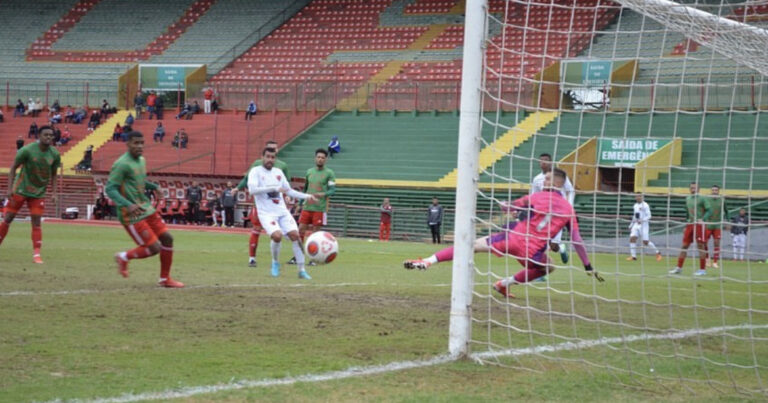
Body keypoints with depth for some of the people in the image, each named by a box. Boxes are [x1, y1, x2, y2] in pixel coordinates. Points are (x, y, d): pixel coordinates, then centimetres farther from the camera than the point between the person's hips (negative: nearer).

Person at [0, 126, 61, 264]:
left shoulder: (55, 155, -6)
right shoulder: (27, 150, -17)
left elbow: (53, 174, 9)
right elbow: (13, 168, -8)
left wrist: (54, 192, -2)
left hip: (39, 193, 2)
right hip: (21, 189, -2)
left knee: (36, 222, -4)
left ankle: (36, 254, -3)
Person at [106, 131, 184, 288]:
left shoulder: (141, 160, 11)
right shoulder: (122, 164, -17)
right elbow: (110, 189, -21)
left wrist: (154, 187, 13)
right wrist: (127, 205, -33)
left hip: (146, 208, 9)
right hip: (131, 215, -9)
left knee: (167, 238, 6)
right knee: (154, 248, -11)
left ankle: (165, 279, 19)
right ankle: (124, 257, 15)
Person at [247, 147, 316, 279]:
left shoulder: (278, 172, 14)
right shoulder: (256, 171, -3)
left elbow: (289, 191, 23)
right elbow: (252, 189, -19)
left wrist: (306, 196, 12)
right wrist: (274, 188, -22)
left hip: (282, 211, 5)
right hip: (266, 213, -5)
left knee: (295, 235, -9)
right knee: (277, 235, -27)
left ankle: (301, 270, -2)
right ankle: (275, 263, 2)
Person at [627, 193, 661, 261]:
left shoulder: (645, 205, -9)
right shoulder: (635, 205, 14)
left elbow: (649, 216, -13)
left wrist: (642, 220, -27)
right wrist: (631, 225, 25)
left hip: (643, 225, -6)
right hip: (636, 225, 6)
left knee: (645, 242, -7)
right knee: (632, 238, -11)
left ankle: (657, 253, 13)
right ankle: (633, 256, -7)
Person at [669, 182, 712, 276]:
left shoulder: (702, 199, -6)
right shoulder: (687, 199, 13)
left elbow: (709, 211, -10)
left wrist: (703, 219, -24)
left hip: (699, 224, -6)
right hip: (690, 224, 6)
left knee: (700, 246, -4)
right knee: (684, 245, 6)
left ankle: (702, 269, 1)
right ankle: (679, 268, 12)